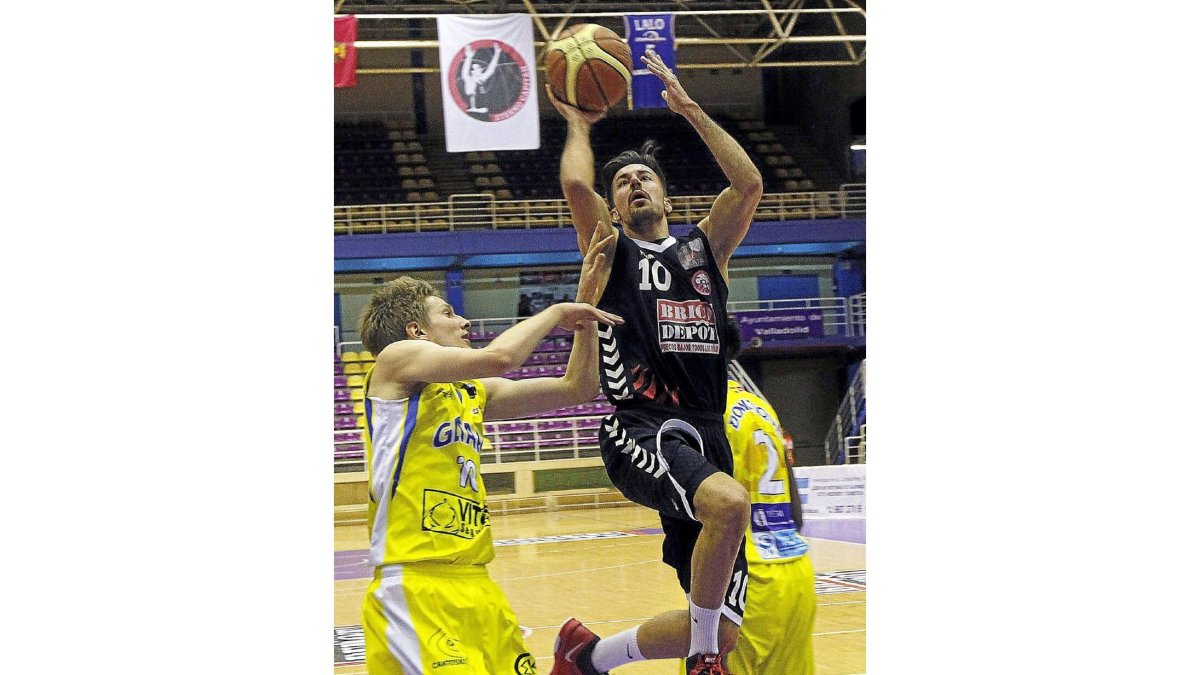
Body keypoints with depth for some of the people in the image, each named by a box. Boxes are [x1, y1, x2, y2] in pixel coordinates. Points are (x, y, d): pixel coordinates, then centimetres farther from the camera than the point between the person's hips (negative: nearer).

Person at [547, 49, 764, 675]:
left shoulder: (703, 248, 20)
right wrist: (578, 123, 11)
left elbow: (749, 184, 5)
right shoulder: (611, 251, 10)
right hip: (640, 430, -5)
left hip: (705, 436, 5)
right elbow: (576, 183, -7)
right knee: (730, 502, -37)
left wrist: (691, 110, 8)